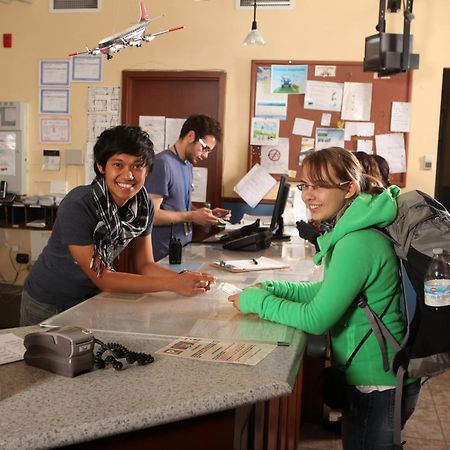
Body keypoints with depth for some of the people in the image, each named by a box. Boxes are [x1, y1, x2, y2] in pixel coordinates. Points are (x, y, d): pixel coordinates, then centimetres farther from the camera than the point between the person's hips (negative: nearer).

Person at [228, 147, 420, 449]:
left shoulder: (357, 244, -28)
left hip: (379, 388, -10)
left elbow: (315, 319, -26)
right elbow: (329, 291, 12)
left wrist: (257, 301, -14)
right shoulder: (356, 229, 4)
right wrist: (271, 289, 1)